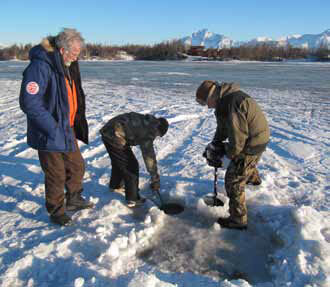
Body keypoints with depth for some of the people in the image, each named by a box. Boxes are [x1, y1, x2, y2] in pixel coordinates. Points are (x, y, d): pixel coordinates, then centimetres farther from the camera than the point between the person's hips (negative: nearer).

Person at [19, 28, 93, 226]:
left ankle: (74, 200, 39)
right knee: (57, 175, 5)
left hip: (67, 130, 9)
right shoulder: (40, 67, -22)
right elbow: (29, 102, -26)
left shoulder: (67, 66, 8)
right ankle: (56, 212, 25)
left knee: (77, 166, 19)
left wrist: (73, 124, 12)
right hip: (49, 135, -9)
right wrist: (53, 128, -23)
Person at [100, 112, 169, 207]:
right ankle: (132, 199, 10)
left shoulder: (145, 121, 13)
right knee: (131, 166, 1)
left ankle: (115, 185, 52)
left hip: (107, 131, 10)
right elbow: (149, 155, -14)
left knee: (118, 161, 30)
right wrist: (155, 179, -8)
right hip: (115, 137, -10)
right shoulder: (149, 131, -13)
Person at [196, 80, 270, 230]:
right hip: (258, 138, 10)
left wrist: (228, 153, -13)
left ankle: (238, 220, 7)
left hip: (252, 143, -10)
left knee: (234, 180, -3)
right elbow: (223, 125, 12)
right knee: (249, 162, 39)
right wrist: (215, 143, 2)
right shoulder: (224, 99, 2)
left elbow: (237, 138, -29)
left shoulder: (232, 103, -32)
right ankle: (253, 178, 71)